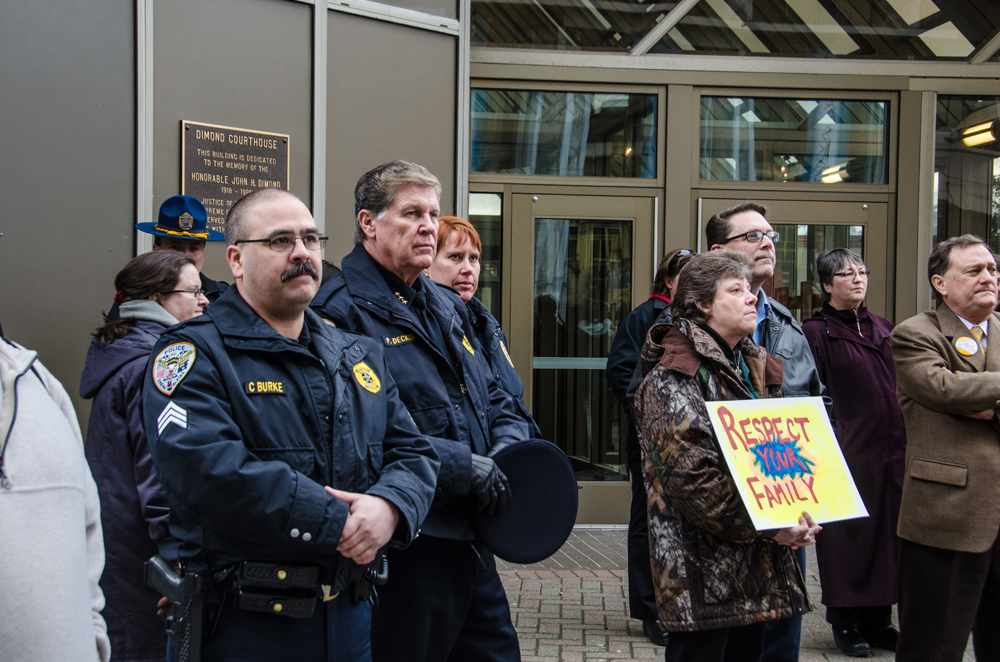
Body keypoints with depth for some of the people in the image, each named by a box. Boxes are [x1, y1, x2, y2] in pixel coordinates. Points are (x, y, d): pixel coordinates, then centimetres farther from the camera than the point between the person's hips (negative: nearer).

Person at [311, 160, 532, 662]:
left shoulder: (447, 307, 17)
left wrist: (508, 447, -1)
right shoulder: (342, 311, -13)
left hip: (470, 540, 9)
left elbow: (495, 398, 22)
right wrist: (461, 467, -22)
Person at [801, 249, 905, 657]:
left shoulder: (882, 329, 15)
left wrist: (904, 443, 11)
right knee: (847, 536, 1)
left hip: (890, 450, 6)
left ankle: (878, 620, 21)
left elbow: (901, 387, 18)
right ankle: (845, 623, 13)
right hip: (848, 451, -6)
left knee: (886, 533, 10)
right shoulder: (816, 332, -5)